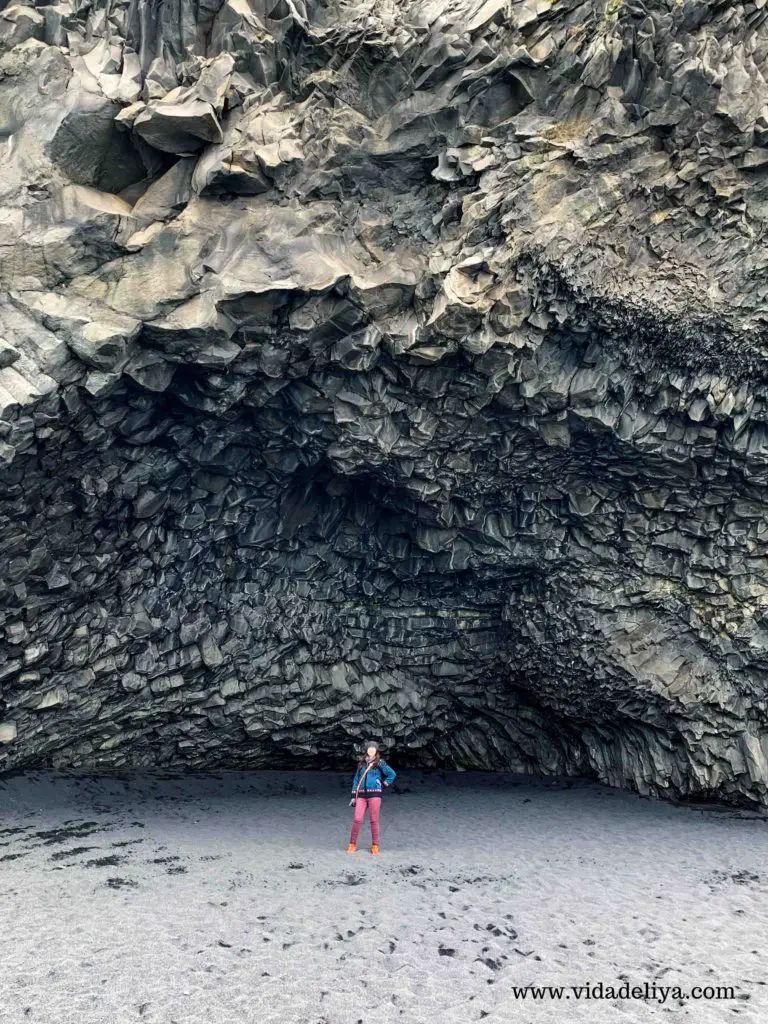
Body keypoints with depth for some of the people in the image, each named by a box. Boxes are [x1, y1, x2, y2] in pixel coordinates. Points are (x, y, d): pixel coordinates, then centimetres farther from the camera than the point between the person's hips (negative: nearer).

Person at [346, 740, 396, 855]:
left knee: (374, 820, 0)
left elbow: (392, 774, 1)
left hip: (374, 794, -3)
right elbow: (356, 780, 15)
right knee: (357, 819, -5)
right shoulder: (362, 763, 13)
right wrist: (353, 796, 11)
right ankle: (352, 844, 6)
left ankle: (375, 845, 10)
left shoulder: (380, 763, 3)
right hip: (361, 794, 3)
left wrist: (383, 785, -1)